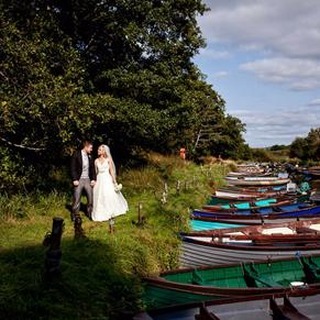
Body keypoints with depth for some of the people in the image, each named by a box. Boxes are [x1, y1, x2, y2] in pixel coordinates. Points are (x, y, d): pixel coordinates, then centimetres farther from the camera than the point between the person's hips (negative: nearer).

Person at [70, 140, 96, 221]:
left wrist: (93, 179, 3)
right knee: (76, 199, 0)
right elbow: (73, 168, -9)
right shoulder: (76, 154, -7)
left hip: (88, 180, 5)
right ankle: (74, 215, 12)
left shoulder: (90, 156, 8)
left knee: (91, 198, 8)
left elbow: (92, 168, 12)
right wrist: (74, 179, -14)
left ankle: (90, 213, 23)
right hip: (79, 180, -5)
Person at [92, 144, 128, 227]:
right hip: (100, 180, 3)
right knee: (100, 197, 3)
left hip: (107, 180, -3)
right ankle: (102, 215, 10)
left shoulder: (108, 159, -2)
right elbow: (95, 172, 11)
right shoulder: (96, 161, 7)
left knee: (110, 196, -6)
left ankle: (110, 215, -2)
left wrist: (115, 182, -6)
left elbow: (112, 171, -2)